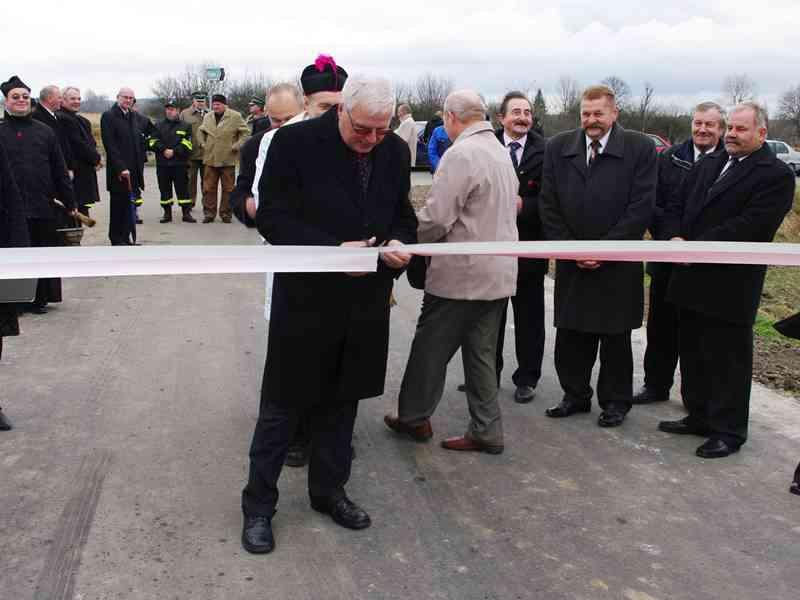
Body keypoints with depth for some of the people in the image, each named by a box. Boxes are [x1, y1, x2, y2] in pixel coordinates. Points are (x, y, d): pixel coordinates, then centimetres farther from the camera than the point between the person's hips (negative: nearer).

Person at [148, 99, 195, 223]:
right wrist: (164, 150, -12)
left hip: (180, 164, -2)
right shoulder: (158, 126, 13)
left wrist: (174, 151, -13)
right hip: (162, 164, 2)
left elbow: (187, 144, -3)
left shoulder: (185, 126, 7)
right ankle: (167, 213, 14)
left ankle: (186, 213, 3)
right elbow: (153, 142, 2)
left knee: (183, 188, -2)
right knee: (165, 189, 6)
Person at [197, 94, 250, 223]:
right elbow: (201, 131, 25)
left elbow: (245, 133, -2)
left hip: (228, 159, -3)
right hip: (210, 159, 4)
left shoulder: (235, 117, -4)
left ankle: (225, 213, 12)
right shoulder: (207, 117, 10)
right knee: (208, 188, 4)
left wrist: (236, 146, -9)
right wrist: (203, 144, 11)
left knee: (228, 188, 3)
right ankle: (209, 213, 12)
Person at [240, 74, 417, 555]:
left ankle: (329, 490, 36)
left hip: (364, 299, 5)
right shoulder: (295, 142, -13)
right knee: (282, 406, 7)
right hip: (307, 297, -4)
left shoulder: (395, 150, 2)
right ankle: (259, 505, 24)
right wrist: (333, 249, -24)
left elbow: (402, 213, 11)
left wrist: (400, 243, -12)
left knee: (342, 402, 17)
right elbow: (273, 217, -13)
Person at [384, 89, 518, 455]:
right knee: (482, 353, 13)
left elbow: (436, 219, -20)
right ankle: (486, 432, 18)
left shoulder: (461, 154, -16)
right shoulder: (502, 153, 11)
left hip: (461, 274, -8)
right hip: (500, 273, 8)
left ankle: (414, 418, 23)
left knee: (430, 348, 8)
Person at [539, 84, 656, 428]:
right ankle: (576, 395, 26)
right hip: (571, 264, 3)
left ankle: (615, 401, 25)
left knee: (616, 337, 10)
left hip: (618, 265, -2)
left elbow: (641, 207, -10)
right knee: (570, 335, 9)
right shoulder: (558, 147, 3)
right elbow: (548, 206, 2)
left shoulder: (639, 148, -6)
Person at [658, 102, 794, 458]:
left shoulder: (775, 175, -9)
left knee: (728, 361, 3)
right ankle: (698, 417, 32)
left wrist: (696, 246, -21)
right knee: (693, 355, 17)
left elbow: (749, 226, -20)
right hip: (691, 280, 7)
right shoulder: (708, 164, 14)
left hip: (729, 287, -7)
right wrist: (675, 238, -9)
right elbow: (676, 206, 11)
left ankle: (728, 431, 16)